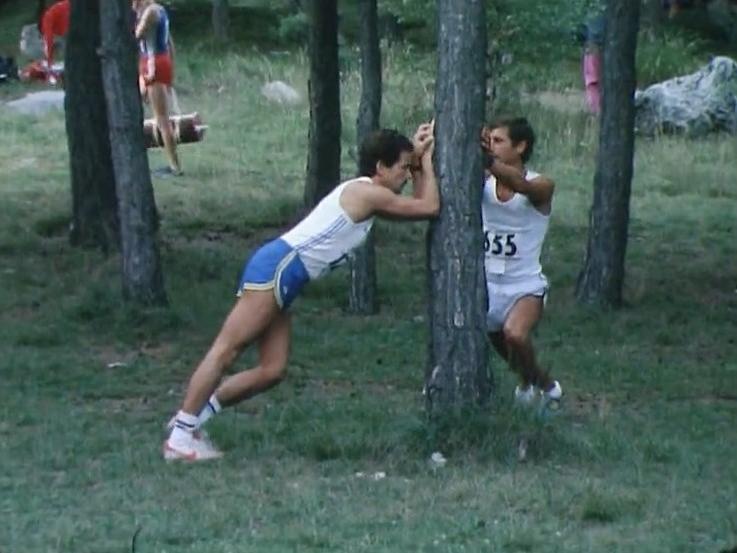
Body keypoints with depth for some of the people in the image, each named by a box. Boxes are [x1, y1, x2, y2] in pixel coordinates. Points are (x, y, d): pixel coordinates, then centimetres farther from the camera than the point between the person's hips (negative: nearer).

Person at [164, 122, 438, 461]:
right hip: (277, 267, -10)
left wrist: (417, 161, 25)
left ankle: (191, 415, 8)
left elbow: (418, 205, 32)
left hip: (284, 278, 10)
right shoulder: (367, 192, -6)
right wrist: (425, 162, 9)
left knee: (273, 371, 5)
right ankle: (180, 437, -13)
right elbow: (430, 208, -3)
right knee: (226, 351, -11)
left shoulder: (364, 197, 23)